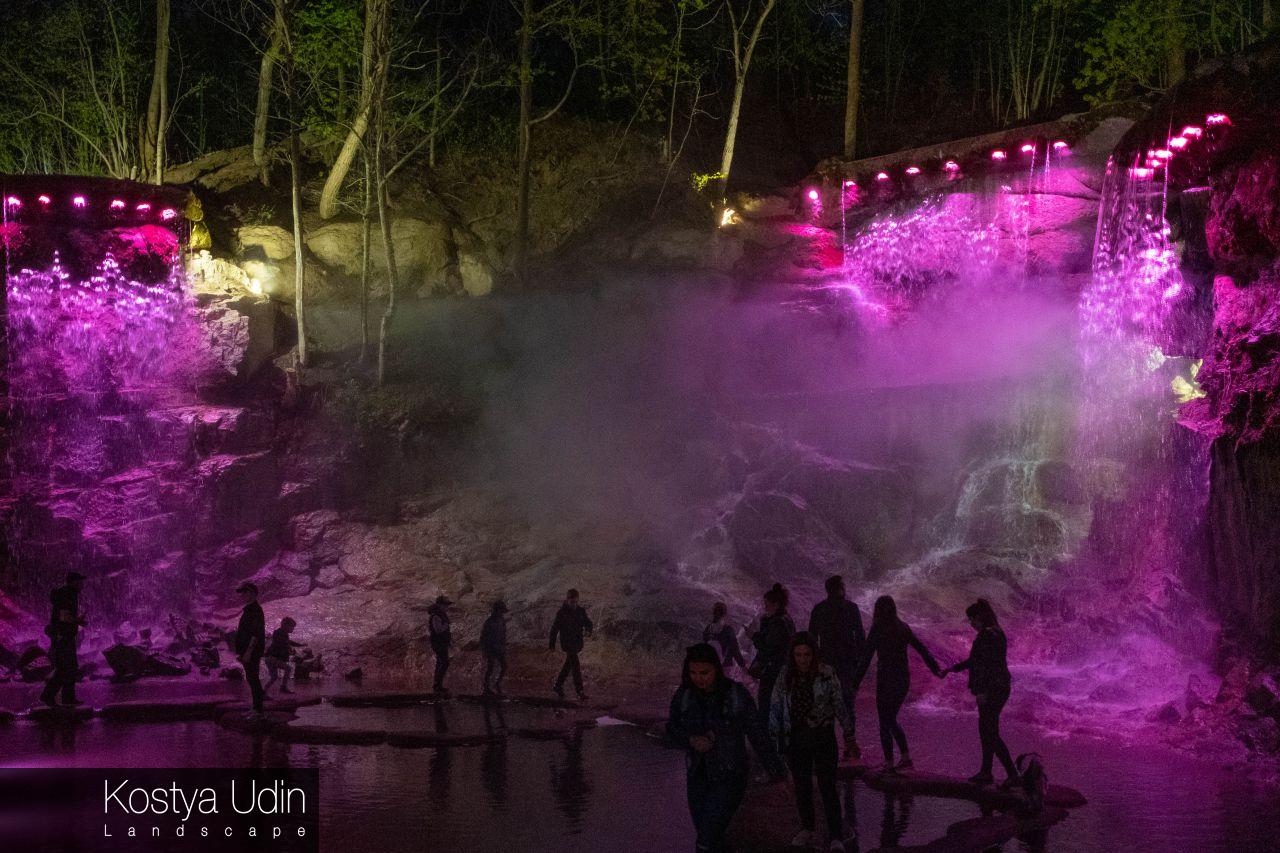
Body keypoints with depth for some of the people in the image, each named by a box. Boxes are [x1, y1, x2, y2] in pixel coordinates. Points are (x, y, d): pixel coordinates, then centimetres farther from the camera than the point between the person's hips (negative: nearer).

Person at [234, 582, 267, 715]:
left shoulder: (255, 610, -15)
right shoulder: (248, 609, 17)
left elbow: (256, 634, -22)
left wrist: (248, 652, -25)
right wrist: (240, 652, 21)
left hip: (252, 651, -10)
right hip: (247, 651, 10)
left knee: (252, 679, -8)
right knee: (252, 678, 14)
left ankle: (258, 710, -5)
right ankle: (257, 708, 21)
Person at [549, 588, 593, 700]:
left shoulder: (581, 610, 2)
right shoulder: (562, 612, -11)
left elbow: (588, 622, 6)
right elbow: (554, 629, -6)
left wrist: (588, 631, -18)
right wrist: (552, 645, -5)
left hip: (577, 643, 6)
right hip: (567, 643, -6)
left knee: (568, 665, 15)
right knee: (576, 666, -10)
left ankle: (557, 687, 30)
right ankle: (580, 692, -8)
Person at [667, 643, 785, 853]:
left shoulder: (737, 694, -15)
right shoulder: (684, 694, -4)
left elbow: (758, 736, -9)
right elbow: (672, 729, 7)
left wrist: (778, 775, -6)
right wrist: (691, 740, -15)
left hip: (729, 778, -4)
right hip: (698, 777, 5)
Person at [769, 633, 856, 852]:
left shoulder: (827, 674, -7)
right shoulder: (786, 677, 0)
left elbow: (840, 704, -2)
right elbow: (776, 706, 7)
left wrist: (848, 734, 1)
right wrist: (774, 735, 6)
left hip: (822, 737, -3)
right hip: (796, 738, 3)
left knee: (827, 786, -8)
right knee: (801, 785, 12)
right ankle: (806, 830, 29)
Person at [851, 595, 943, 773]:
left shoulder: (877, 630, -13)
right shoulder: (903, 628, 3)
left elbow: (865, 659, -15)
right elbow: (922, 649, 8)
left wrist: (855, 684, -14)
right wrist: (936, 669, 16)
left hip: (886, 678, -6)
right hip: (904, 678, 6)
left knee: (885, 722, 5)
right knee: (892, 719, 21)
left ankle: (889, 763, 6)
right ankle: (906, 757, 15)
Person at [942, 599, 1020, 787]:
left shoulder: (986, 636, -18)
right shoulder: (997, 633, 14)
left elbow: (987, 665, -23)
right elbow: (975, 660, 24)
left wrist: (982, 691, -21)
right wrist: (953, 668, 31)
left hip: (990, 691, -10)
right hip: (1001, 688, 10)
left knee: (991, 734, -6)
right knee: (986, 731, 18)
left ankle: (1013, 775, -7)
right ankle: (985, 773, 26)